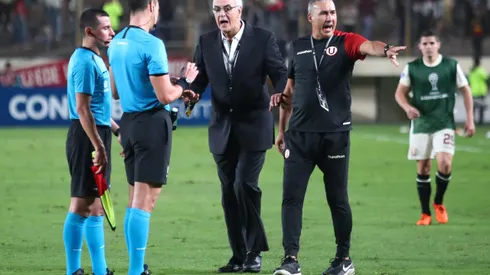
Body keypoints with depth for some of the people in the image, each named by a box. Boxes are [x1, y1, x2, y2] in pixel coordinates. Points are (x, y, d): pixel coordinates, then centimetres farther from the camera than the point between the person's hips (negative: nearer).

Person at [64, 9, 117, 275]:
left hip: (97, 136, 11)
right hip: (87, 137, -11)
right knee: (81, 204, -7)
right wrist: (98, 147, -22)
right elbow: (82, 109, -21)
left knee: (96, 205, 13)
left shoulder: (95, 59, 16)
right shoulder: (85, 62, -15)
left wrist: (118, 130, 26)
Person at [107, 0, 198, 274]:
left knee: (136, 198, 14)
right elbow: (165, 96, -19)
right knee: (145, 200, -7)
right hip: (152, 123, -8)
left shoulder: (116, 43, 10)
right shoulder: (152, 45, -16)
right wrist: (184, 82, 2)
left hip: (128, 121, 8)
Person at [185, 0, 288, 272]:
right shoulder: (206, 42, 4)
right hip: (222, 128, 4)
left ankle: (255, 250, -3)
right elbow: (200, 78, 4)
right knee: (229, 192, 7)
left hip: (253, 126, -4)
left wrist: (281, 95, -27)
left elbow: (281, 74, -7)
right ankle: (240, 256, 14)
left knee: (245, 183, -17)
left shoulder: (263, 39, -6)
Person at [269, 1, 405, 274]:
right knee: (291, 197, -4)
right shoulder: (298, 46, 11)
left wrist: (385, 49, -47)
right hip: (300, 135, 3)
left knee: (338, 199, 5)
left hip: (335, 134, -3)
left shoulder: (345, 42, -1)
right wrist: (282, 129, 21)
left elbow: (367, 46, -24)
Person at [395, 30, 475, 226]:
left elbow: (465, 91, 6)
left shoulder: (452, 66, -1)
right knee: (423, 168, 3)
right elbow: (400, 93, 4)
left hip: (444, 123, -1)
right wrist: (407, 107, -18)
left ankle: (439, 203, 8)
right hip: (421, 124, 1)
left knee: (445, 164, -17)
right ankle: (425, 214, 13)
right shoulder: (412, 68, 0)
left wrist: (469, 119, 1)